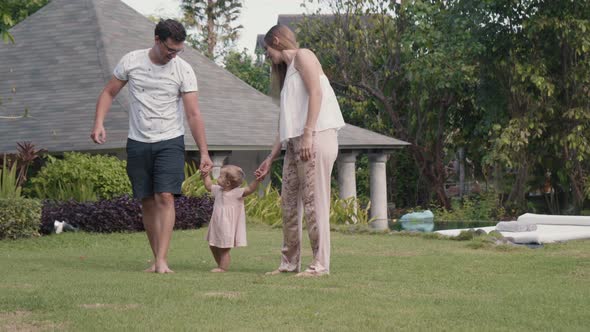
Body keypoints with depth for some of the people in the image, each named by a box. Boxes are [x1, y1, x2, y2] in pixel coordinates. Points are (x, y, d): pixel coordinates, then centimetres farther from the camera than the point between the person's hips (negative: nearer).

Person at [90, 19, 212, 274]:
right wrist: (99, 123, -7)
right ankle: (156, 259, 14)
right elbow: (109, 93, 8)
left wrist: (204, 152, -14)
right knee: (147, 202, 6)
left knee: (165, 197, -15)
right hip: (138, 143, 2)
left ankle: (162, 260, -18)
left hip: (170, 141, -2)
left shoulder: (183, 70, -6)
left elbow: (194, 114, -9)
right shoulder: (131, 61, -2)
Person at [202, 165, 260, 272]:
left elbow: (250, 189, -29)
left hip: (228, 227, -8)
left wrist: (257, 179, -41)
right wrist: (205, 175, 19)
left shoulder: (237, 193, -17)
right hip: (217, 226, 8)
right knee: (213, 246, 17)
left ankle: (223, 267, 8)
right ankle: (221, 265, 30)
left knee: (224, 249, -3)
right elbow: (208, 186, 23)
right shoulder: (218, 190, 4)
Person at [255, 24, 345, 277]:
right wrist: (270, 159, 22)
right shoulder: (288, 71, 27)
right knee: (289, 202, 9)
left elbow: (316, 92, -13)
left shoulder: (302, 56, 2)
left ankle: (320, 264, -6)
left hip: (316, 137, -9)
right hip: (295, 143, 9)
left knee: (314, 202, -9)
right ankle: (289, 263, 16)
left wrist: (308, 135, -21)